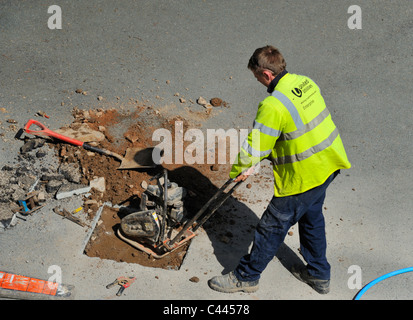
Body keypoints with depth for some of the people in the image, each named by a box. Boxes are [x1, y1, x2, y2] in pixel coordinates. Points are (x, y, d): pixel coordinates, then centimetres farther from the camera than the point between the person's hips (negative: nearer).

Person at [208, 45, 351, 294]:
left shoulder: (274, 106, -26)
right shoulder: (306, 83, 1)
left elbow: (254, 146, -19)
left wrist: (238, 170, 1)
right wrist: (259, 160, 13)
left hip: (303, 177, -9)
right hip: (328, 164, 9)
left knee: (272, 227, 8)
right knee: (312, 218, 27)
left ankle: (246, 277, 26)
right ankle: (319, 275, 43)